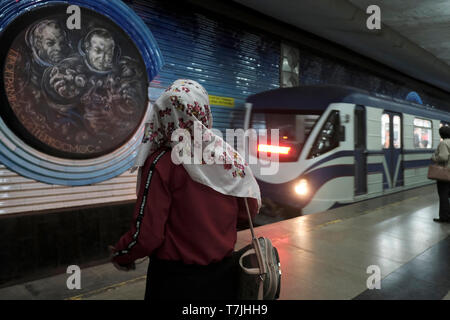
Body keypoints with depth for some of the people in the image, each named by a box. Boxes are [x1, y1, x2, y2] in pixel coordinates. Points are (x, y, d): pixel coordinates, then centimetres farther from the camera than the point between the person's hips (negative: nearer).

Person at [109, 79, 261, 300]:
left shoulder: (162, 163, -20)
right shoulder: (230, 156, -8)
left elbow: (147, 234, -20)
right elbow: (250, 209, 3)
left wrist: (120, 256, 1)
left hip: (176, 281, -3)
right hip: (223, 272, 4)